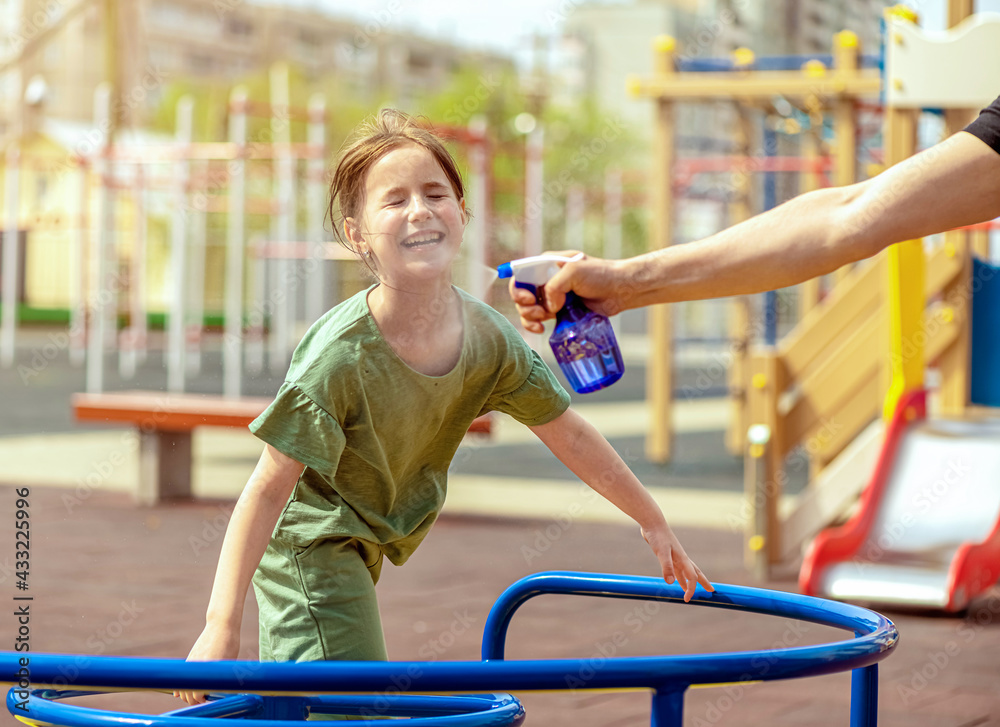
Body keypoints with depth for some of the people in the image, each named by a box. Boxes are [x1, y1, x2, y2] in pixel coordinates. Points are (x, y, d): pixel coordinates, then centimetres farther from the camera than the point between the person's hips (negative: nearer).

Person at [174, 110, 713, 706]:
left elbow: (571, 436, 2)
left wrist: (655, 523, 12)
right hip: (309, 544, -6)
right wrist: (222, 628, -30)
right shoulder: (340, 355, -29)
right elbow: (269, 488, -26)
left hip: (364, 551, 6)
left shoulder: (489, 338, -12)